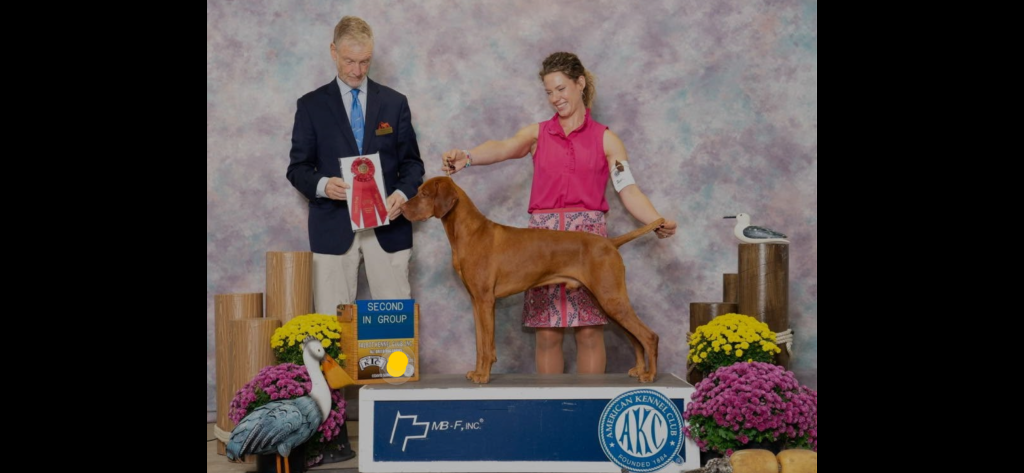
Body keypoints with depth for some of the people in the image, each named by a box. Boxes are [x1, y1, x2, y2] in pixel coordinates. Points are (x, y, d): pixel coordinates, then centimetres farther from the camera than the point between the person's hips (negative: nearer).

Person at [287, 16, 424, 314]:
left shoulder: (394, 102, 10)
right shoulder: (311, 105, 6)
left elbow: (412, 161, 10)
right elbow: (298, 168, 4)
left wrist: (403, 193, -12)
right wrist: (322, 185, -18)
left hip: (387, 224, 1)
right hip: (334, 226, -1)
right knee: (332, 319, 0)